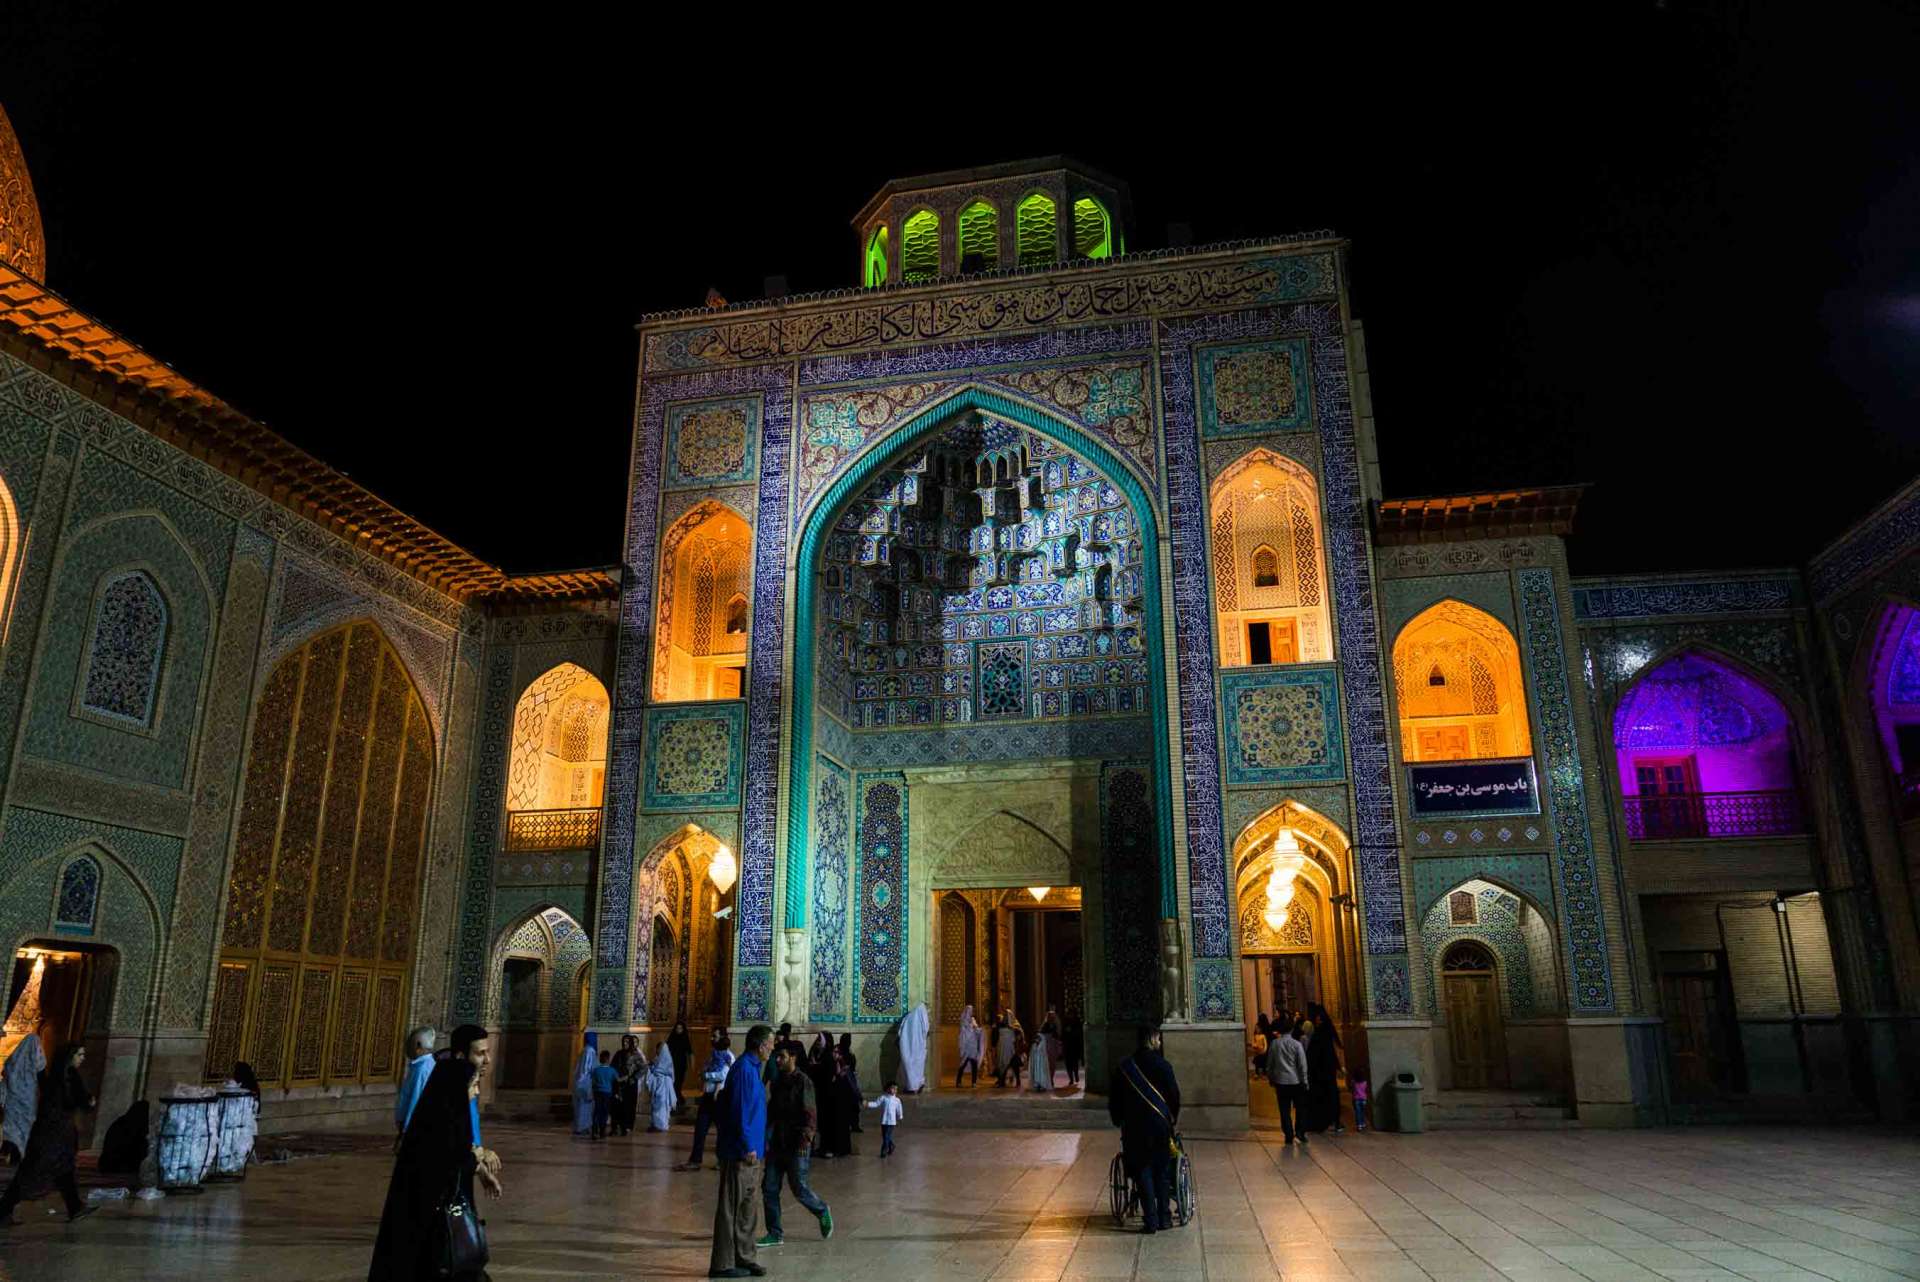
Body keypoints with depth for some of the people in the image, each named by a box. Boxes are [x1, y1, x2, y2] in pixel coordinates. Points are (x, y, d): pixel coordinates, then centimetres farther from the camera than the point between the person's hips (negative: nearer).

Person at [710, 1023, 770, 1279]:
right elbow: (740, 1110, -21)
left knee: (748, 1208, 15)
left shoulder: (751, 1068, 14)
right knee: (731, 1208, -2)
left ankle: (743, 1258, 22)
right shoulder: (744, 1069, -17)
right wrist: (748, 1147, -20)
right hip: (741, 1152, -10)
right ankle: (722, 1264, 5)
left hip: (749, 1152, 10)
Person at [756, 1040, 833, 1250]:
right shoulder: (777, 1081, 9)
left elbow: (810, 1114, -16)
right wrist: (767, 1137, 15)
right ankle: (775, 1233, 15)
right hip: (777, 1143, 7)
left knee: (799, 1189, 0)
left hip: (795, 1146, -7)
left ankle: (822, 1212, 27)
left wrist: (805, 1139, -24)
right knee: (769, 1187, 4)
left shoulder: (803, 1081, -13)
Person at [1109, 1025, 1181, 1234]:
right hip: (1160, 1123, -1)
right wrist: (1175, 1117, 14)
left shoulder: (1124, 1067, 2)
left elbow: (1114, 1099, 5)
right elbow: (1174, 1094, -2)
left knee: (1143, 1172, 5)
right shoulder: (1162, 1064, -6)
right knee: (1162, 1171, 12)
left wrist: (1118, 1121, 18)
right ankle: (1163, 1218, 14)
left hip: (1134, 1126, 1)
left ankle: (1151, 1221, 1)